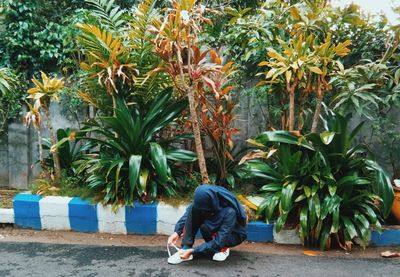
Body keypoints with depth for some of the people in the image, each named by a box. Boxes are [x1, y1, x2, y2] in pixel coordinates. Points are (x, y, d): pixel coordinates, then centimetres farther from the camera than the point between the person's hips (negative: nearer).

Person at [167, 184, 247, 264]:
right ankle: (186, 249, -20)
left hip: (234, 234, -5)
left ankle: (223, 249, -8)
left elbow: (219, 241, -35)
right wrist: (177, 232, -22)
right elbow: (189, 212, -8)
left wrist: (193, 251, -35)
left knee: (206, 226, -35)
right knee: (193, 209, -24)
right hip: (215, 227, 5)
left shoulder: (229, 212, -38)